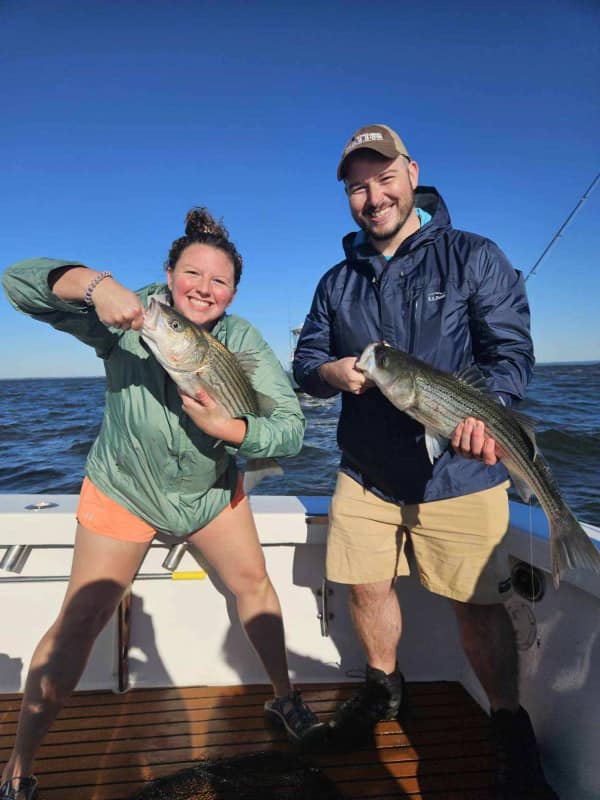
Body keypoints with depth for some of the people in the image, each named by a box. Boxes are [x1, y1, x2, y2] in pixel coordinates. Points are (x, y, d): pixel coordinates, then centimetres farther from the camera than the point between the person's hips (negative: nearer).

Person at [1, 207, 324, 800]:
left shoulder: (243, 341, -18)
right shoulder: (131, 319, -21)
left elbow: (292, 429, -23)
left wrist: (228, 428, -40)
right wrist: (96, 283, -43)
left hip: (211, 490, 3)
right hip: (123, 488, -2)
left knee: (253, 583, 11)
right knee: (81, 619, -1)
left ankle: (284, 699, 37)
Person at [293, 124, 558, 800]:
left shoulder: (474, 258, -1)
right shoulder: (338, 281, 11)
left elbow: (511, 350, -8)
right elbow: (305, 360, 11)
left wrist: (482, 410, -28)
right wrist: (332, 373, -13)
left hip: (458, 474, -3)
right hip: (364, 474, 4)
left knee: (479, 606, 5)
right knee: (365, 588, 12)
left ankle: (511, 734, 32)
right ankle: (382, 686, 42)